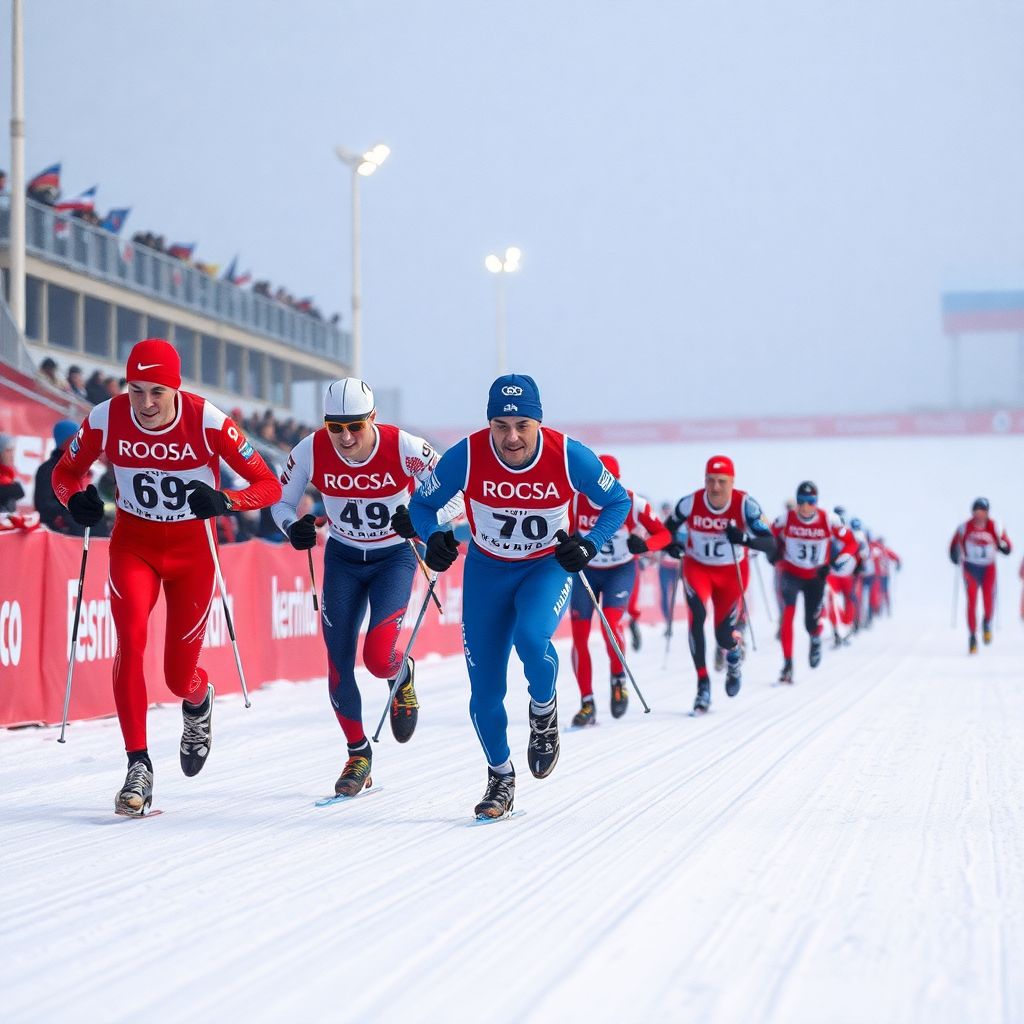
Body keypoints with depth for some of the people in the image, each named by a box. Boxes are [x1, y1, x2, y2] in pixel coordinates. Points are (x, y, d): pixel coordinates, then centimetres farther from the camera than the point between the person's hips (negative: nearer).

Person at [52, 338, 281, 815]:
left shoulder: (206, 421, -20)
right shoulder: (106, 420, -15)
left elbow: (268, 485, -14)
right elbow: (64, 472, 2)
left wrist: (224, 501, -34)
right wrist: (78, 499, -20)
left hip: (192, 549, -1)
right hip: (133, 545, 1)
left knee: (180, 677, 3)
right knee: (130, 640, -25)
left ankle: (198, 703, 42)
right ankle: (138, 767, -19)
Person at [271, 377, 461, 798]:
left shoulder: (403, 448, -25)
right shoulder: (312, 451, -19)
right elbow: (280, 501, -4)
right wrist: (293, 528, -26)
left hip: (395, 557, -3)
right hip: (342, 558, 3)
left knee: (379, 656, -18)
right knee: (338, 663, -1)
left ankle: (403, 675, 20)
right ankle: (358, 754, 20)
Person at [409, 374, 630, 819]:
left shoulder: (569, 457, -22)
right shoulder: (466, 456, -22)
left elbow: (617, 501, -6)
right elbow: (421, 504, -6)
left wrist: (590, 544, -22)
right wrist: (434, 538, -26)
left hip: (548, 567, -1)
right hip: (487, 570, 1)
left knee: (531, 636, -34)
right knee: (485, 693, -1)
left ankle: (544, 711, -1)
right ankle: (500, 777, 25)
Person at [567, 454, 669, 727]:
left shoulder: (633, 504, -18)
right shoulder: (576, 503, -14)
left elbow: (663, 534, -12)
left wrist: (644, 545, -32)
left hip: (620, 571, -2)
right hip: (585, 571, 2)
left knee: (611, 621, -26)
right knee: (579, 636, -6)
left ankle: (619, 678, 1)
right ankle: (587, 704, 4)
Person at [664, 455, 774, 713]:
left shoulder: (745, 505, -23)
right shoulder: (689, 503, -17)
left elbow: (770, 543, -28)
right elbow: (668, 527, 5)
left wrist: (745, 539, -44)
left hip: (732, 572, 0)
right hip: (697, 568, 0)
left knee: (724, 636, 2)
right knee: (697, 615, -27)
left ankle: (733, 653, 43)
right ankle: (703, 685, -20)